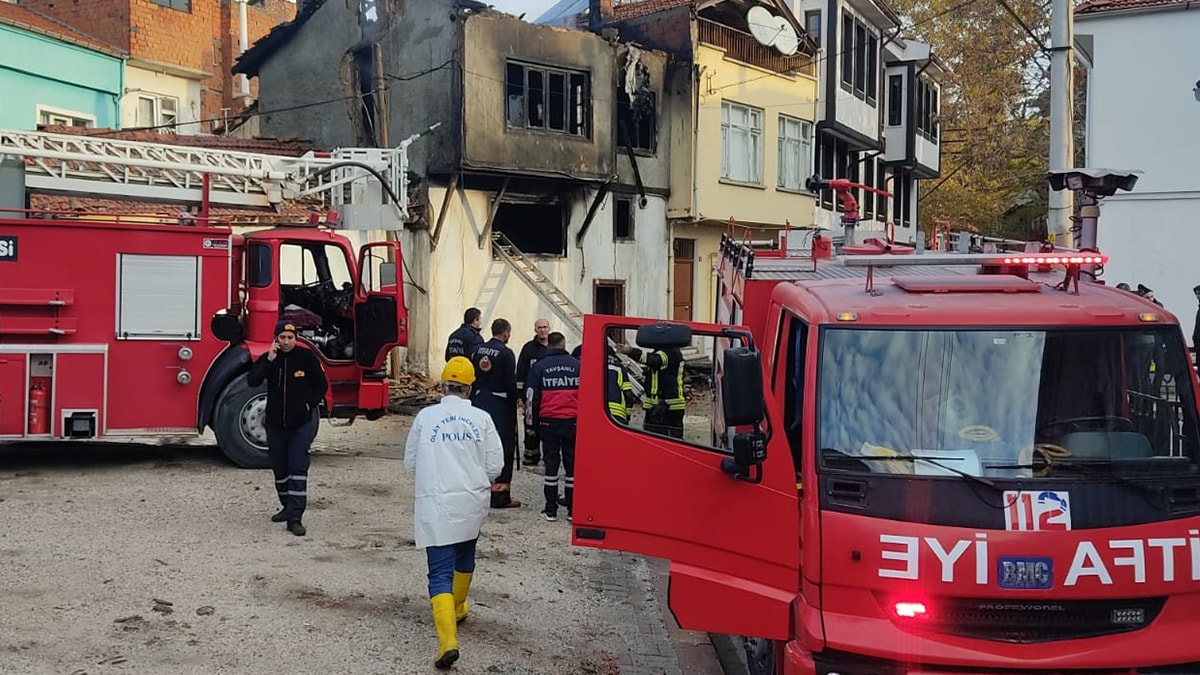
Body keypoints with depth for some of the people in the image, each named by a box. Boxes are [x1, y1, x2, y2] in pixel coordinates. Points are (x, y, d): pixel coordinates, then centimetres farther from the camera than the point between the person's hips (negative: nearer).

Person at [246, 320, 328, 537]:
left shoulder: (306, 357, -4)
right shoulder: (268, 358, 2)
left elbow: (322, 384, 4)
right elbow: (252, 381, -13)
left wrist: (310, 404, -7)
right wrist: (269, 360, -20)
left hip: (302, 423, -4)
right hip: (276, 424, 4)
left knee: (298, 468, -10)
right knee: (280, 468, 15)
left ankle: (295, 518, -12)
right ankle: (288, 507, 34)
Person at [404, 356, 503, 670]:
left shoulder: (425, 416, -2)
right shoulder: (481, 419, -2)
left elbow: (411, 463, 7)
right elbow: (494, 466, -1)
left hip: (436, 505, -2)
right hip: (472, 503, 2)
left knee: (440, 571, -3)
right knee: (464, 555, 27)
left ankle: (448, 640, -18)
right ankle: (458, 608, 48)